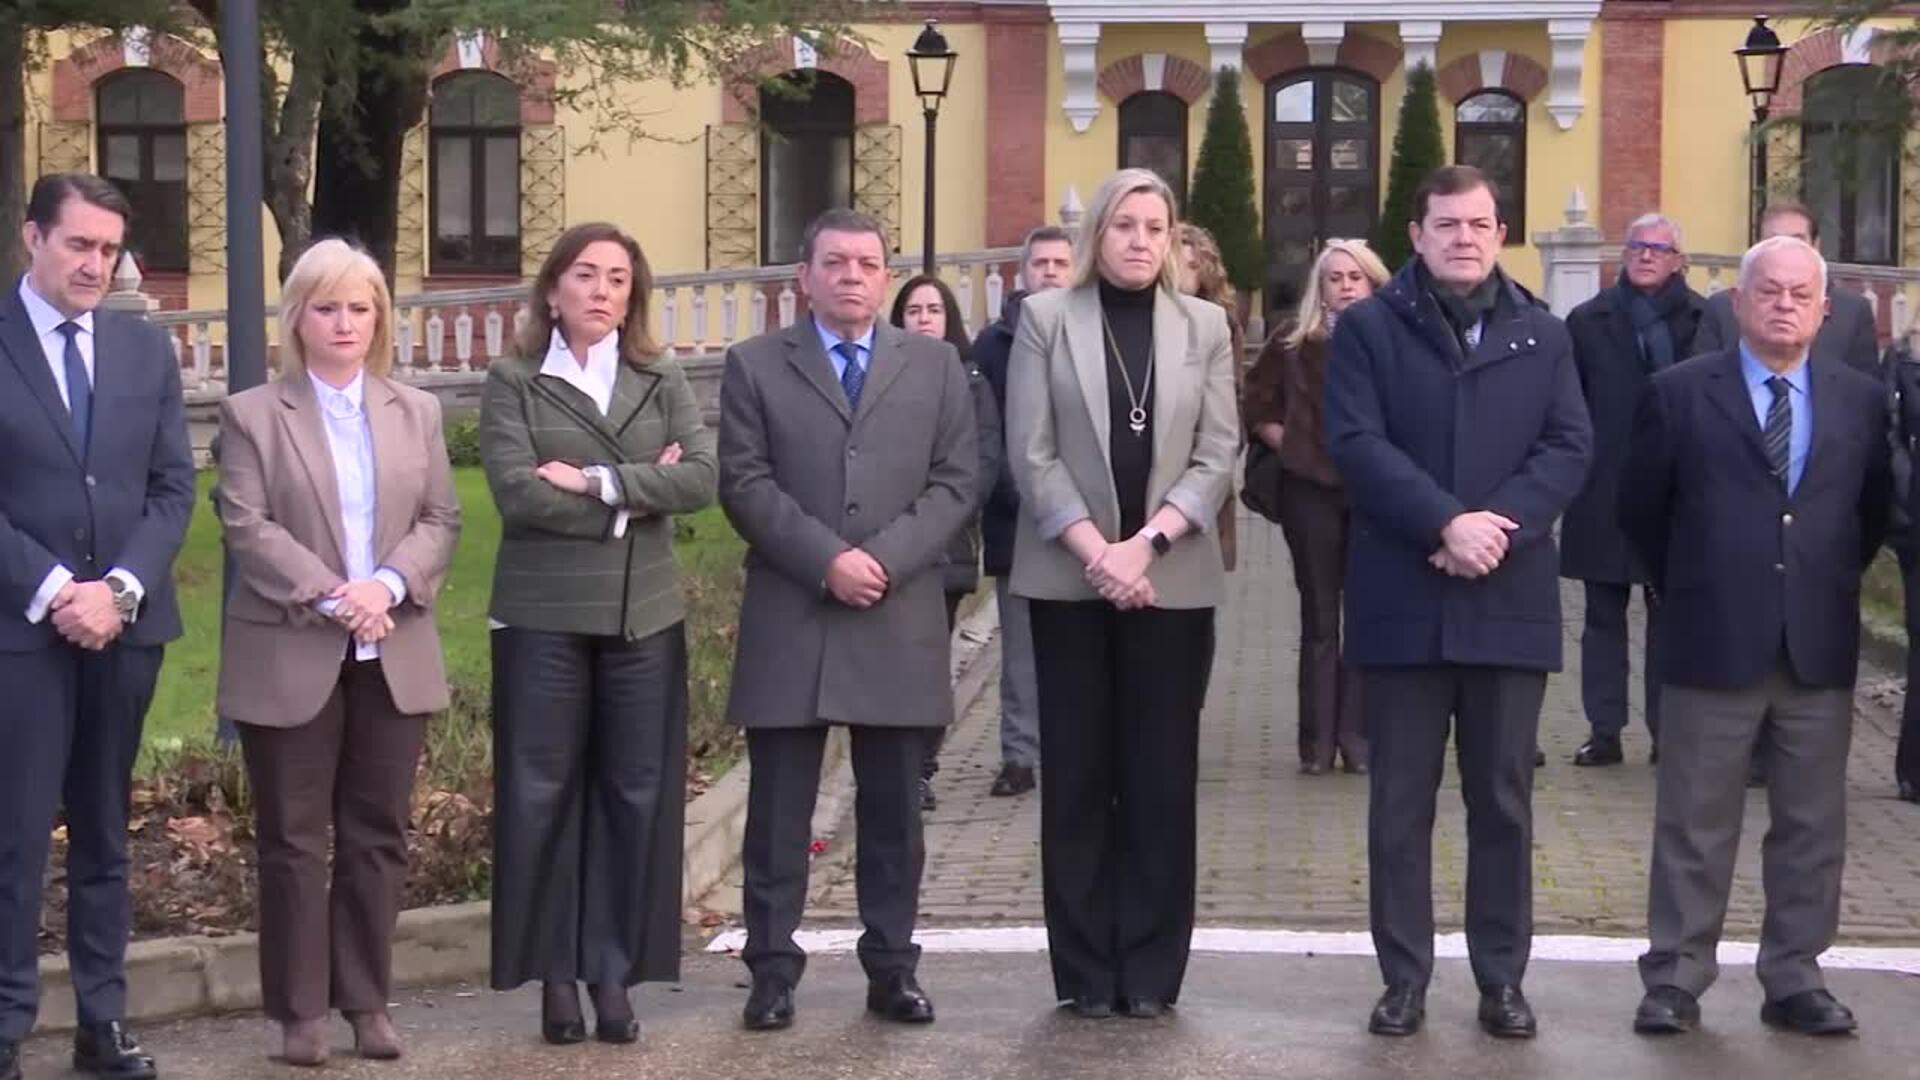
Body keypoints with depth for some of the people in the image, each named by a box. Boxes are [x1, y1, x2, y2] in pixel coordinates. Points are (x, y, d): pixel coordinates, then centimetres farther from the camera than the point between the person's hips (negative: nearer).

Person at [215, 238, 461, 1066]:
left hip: (393, 656, 3)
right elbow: (247, 527, -9)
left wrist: (388, 585, -13)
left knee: (378, 834, 8)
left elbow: (441, 521, 5)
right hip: (290, 657, -3)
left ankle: (368, 1001, 17)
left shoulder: (417, 412, 12)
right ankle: (300, 1011, 10)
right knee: (294, 838, 2)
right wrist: (330, 595, -19)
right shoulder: (253, 413, 0)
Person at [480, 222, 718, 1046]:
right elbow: (519, 493, -12)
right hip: (543, 618, -2)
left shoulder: (663, 381, 9)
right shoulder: (512, 383, 1)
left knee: (636, 795, 3)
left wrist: (598, 481, -14)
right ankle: (556, 975, 9)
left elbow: (703, 478, -5)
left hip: (643, 617, 2)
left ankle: (614, 972, 11)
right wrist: (642, 494, -10)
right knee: (543, 794, 0)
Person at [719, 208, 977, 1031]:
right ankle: (773, 971, 9)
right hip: (789, 619, -1)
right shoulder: (754, 365, 6)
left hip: (901, 621, 1)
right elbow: (746, 484, -3)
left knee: (893, 811, 7)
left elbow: (955, 483, 3)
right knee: (778, 812, 2)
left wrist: (884, 558, -11)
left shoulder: (935, 364, 11)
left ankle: (892, 970, 15)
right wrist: (827, 559, -14)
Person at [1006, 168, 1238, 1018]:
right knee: (1077, 773, 3)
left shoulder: (1205, 326, 7)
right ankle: (1086, 969, 10)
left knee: (1161, 775, 2)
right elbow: (1030, 453, -3)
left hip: (1172, 580, 1)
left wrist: (1144, 545, -12)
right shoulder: (1046, 318, 3)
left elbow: (1218, 456, 1)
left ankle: (1150, 968, 10)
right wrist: (1096, 552, -13)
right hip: (1069, 578, -1)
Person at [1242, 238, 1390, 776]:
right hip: (1311, 490, 0)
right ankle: (1317, 741, 11)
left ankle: (1356, 736, 11)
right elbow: (1258, 407, 10)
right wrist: (1291, 445, -1)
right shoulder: (1292, 341, 2)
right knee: (1319, 618, 6)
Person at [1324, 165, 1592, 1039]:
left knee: (1503, 803, 8)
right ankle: (1404, 978, 12)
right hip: (1402, 600, -2)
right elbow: (1356, 443, -9)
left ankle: (1502, 979, 17)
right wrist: (1447, 523, -19)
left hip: (1510, 600, 2)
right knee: (1400, 804, 4)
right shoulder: (1367, 327, 3)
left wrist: (1498, 525, -15)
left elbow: (1569, 447, 1)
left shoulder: (1542, 334, 10)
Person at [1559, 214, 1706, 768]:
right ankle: (1604, 731, 13)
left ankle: (1667, 732, 11)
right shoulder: (1588, 321, 5)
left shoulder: (1704, 321, -1)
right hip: (1603, 492, 2)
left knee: (1669, 617, 5)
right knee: (1603, 615, 7)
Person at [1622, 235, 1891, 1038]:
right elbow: (1641, 508, 5)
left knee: (1812, 827, 9)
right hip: (1714, 642, -3)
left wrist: (1826, 583, 11)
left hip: (1821, 646, 3)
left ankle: (1795, 980, 19)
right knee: (1694, 826, 4)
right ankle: (1675, 980, 12)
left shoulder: (1861, 400, 6)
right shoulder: (1681, 394, -2)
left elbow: (1873, 510, 15)